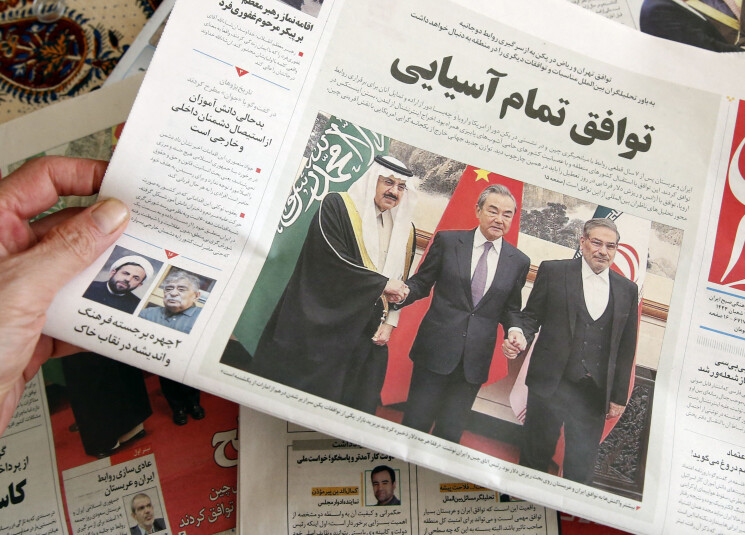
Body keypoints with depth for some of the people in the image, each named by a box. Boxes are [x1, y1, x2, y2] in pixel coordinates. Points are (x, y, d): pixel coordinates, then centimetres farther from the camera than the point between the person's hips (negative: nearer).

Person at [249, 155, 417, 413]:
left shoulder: (405, 230, 13)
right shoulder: (336, 207, -4)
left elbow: (400, 282, 15)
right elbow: (331, 258, -16)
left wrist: (390, 323, 2)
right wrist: (381, 284, -12)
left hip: (366, 333, 5)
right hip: (324, 323, -4)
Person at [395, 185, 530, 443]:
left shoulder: (519, 262, 5)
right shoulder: (447, 240, 0)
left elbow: (510, 310, 11)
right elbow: (422, 282, 5)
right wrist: (402, 293, -17)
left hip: (475, 360, 2)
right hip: (435, 350, -1)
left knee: (450, 433, 10)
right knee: (415, 424, 4)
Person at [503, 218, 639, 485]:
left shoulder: (627, 290, 9)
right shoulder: (553, 271, 1)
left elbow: (626, 348, 11)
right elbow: (531, 315, 5)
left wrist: (619, 397, 9)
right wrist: (522, 337, -18)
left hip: (594, 392, 2)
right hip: (549, 383, -2)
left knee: (581, 468, 7)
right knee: (535, 455, 8)